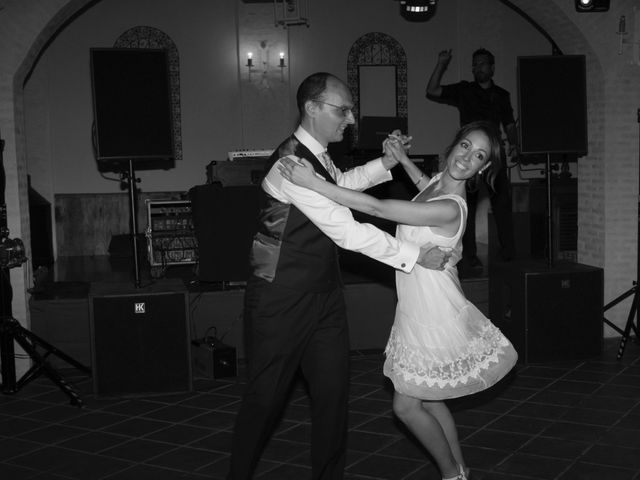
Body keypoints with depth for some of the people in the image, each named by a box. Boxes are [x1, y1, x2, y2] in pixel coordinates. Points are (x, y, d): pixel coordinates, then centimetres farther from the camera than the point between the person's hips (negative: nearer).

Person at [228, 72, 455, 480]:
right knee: (266, 397, 6)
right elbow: (348, 232, -26)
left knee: (334, 392, 10)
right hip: (282, 302, -8)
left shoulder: (318, 157, 4)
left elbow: (340, 184, 28)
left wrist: (386, 163, 12)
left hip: (324, 293, 8)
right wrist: (416, 255, -20)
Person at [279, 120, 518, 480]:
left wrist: (313, 182, -34)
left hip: (435, 317, -9)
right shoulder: (438, 184, 2)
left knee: (406, 405, 2)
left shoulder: (450, 208, -26)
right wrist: (402, 158, 15)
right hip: (420, 312, 9)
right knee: (427, 400, 20)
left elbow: (376, 208, -32)